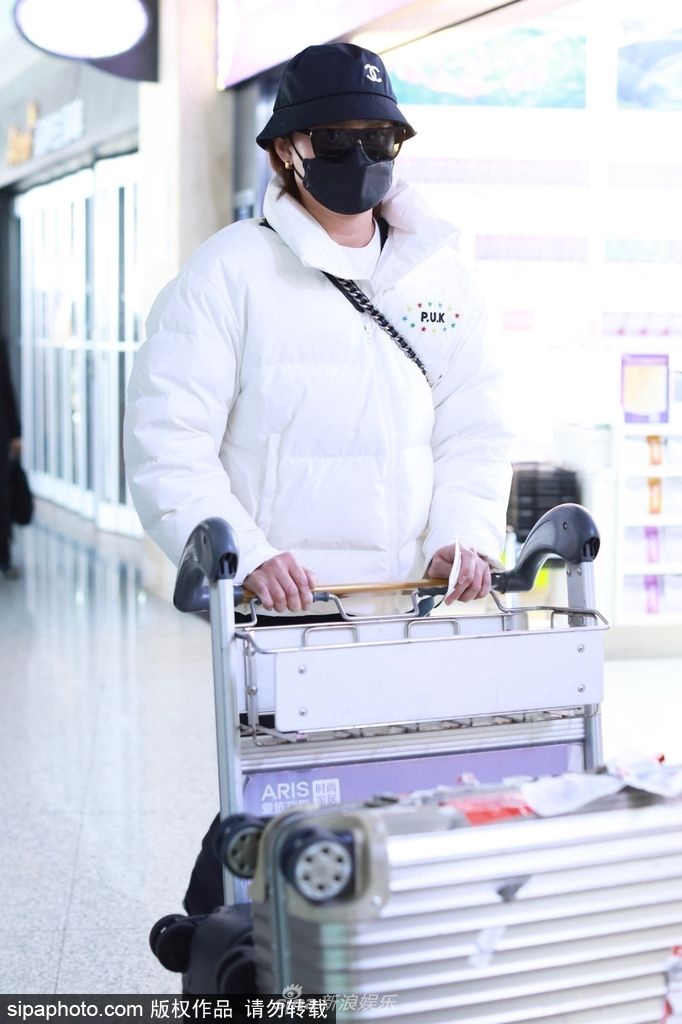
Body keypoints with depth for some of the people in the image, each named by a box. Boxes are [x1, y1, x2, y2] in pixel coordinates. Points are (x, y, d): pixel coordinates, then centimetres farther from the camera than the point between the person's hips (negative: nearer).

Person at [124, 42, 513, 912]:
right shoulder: (231, 272, -4)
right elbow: (167, 440, -8)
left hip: (409, 608, 5)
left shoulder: (438, 273, 13)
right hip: (278, 612, -5)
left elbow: (471, 426, 15)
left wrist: (465, 532, -3)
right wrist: (247, 556, -20)